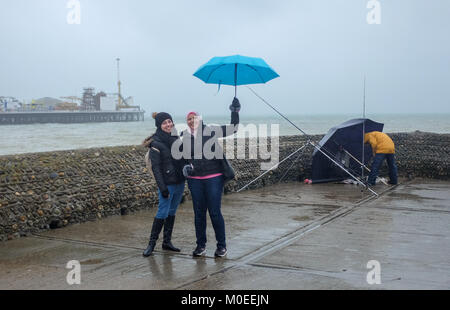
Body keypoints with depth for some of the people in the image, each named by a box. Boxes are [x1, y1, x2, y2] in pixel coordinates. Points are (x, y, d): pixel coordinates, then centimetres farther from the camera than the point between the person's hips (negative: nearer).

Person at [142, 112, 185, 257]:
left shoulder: (175, 138, 9)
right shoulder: (155, 144, -12)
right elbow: (155, 167, -15)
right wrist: (162, 187, -19)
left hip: (179, 182, 7)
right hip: (167, 184, -7)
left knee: (172, 212, 12)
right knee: (163, 213, -6)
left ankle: (167, 241, 21)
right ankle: (152, 243, 3)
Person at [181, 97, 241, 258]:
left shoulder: (211, 130, -1)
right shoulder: (184, 137, 8)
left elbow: (233, 128, 3)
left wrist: (235, 112, -5)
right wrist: (186, 167, 3)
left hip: (213, 178, -3)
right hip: (194, 180, 3)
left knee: (215, 212, -3)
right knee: (199, 213, 8)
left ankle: (221, 245, 10)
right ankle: (201, 245, 20)